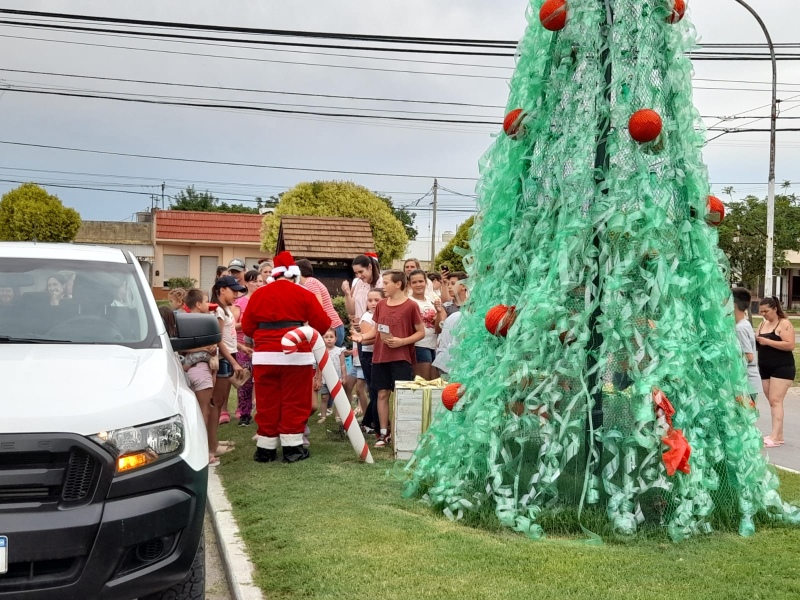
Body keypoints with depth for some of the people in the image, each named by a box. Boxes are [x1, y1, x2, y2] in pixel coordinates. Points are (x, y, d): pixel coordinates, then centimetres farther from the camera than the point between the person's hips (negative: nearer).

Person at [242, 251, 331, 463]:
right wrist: (306, 327, 21)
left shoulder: (258, 294, 6)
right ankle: (292, 448, 8)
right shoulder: (304, 294, -2)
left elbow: (247, 328, 8)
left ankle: (265, 449, 13)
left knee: (267, 403, 8)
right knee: (294, 402, 5)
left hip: (265, 356, 3)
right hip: (296, 356, -3)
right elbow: (323, 324, -1)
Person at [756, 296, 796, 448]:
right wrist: (755, 340, -4)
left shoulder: (784, 324, -9)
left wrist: (767, 341, -22)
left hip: (782, 368, -8)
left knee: (775, 401, -13)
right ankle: (779, 435, 11)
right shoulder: (763, 324, 13)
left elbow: (790, 345, -19)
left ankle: (775, 436, -16)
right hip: (765, 368, 8)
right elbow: (759, 345, 19)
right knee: (772, 401, 7)